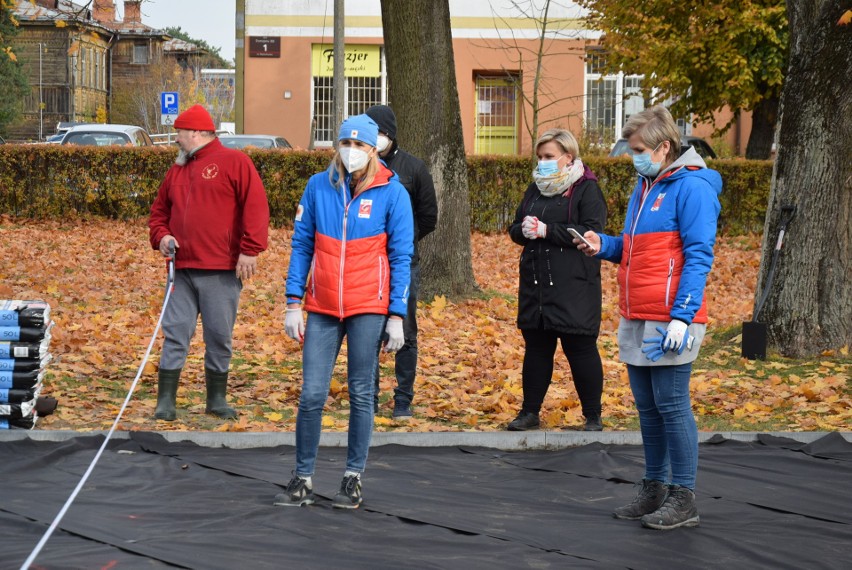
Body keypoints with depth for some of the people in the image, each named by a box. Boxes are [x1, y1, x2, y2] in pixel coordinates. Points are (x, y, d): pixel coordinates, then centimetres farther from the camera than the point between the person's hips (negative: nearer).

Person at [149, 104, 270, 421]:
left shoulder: (234, 162, 0)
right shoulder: (177, 171, 18)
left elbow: (255, 206, -8)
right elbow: (159, 211, 26)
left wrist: (250, 249, -15)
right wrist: (161, 236, 4)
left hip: (222, 270, -5)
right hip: (183, 268, 5)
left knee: (219, 336, 3)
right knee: (175, 333, 0)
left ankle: (217, 398, 15)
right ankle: (166, 401, 3)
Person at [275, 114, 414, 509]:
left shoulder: (391, 193, -2)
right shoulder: (318, 187, 4)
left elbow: (401, 257, -1)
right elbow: (301, 246, 8)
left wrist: (397, 316, -5)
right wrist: (293, 303, 3)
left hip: (368, 308, -2)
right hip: (322, 309, 2)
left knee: (361, 395, 5)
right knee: (311, 395, -1)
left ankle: (353, 478, 13)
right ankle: (302, 479, 8)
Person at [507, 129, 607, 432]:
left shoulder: (587, 189, -6)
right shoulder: (536, 188, 16)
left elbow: (591, 233, -17)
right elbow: (515, 229, 16)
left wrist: (546, 230, -19)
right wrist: (524, 229, -9)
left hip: (574, 287, -6)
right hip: (535, 284, 6)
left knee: (581, 350, -1)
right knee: (536, 349, 12)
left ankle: (593, 416, 8)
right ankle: (530, 412, 21)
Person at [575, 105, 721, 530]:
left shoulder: (691, 188, -10)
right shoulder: (645, 186, 17)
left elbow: (698, 256, -16)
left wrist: (682, 316, -21)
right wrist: (604, 246, 4)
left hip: (669, 321, -9)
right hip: (636, 320, 9)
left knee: (671, 406, -5)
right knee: (647, 407, 13)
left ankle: (683, 499, 2)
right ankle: (654, 491, 21)